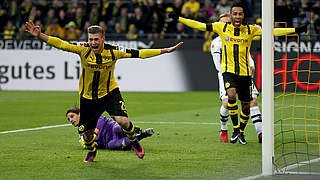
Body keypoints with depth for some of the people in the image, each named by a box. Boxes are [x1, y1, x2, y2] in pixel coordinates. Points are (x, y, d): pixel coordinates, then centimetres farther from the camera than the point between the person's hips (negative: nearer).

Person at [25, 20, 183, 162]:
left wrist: (165, 51, -14)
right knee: (86, 130, 8)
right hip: (88, 97, 1)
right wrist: (39, 35, -31)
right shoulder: (83, 50, -15)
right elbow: (61, 44, -19)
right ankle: (91, 150, 45)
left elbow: (139, 53, -11)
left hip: (110, 93, -1)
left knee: (122, 121, -22)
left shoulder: (113, 51, -14)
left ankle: (134, 141, 12)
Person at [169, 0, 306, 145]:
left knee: (246, 105, 6)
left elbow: (272, 32, 1)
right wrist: (179, 19, -3)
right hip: (228, 70, -2)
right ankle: (235, 128, -12)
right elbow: (201, 26, 2)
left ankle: (241, 132, 30)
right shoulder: (222, 28, 2)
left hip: (245, 73, 2)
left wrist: (295, 30, -5)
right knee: (231, 95, -27)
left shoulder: (250, 30, 3)